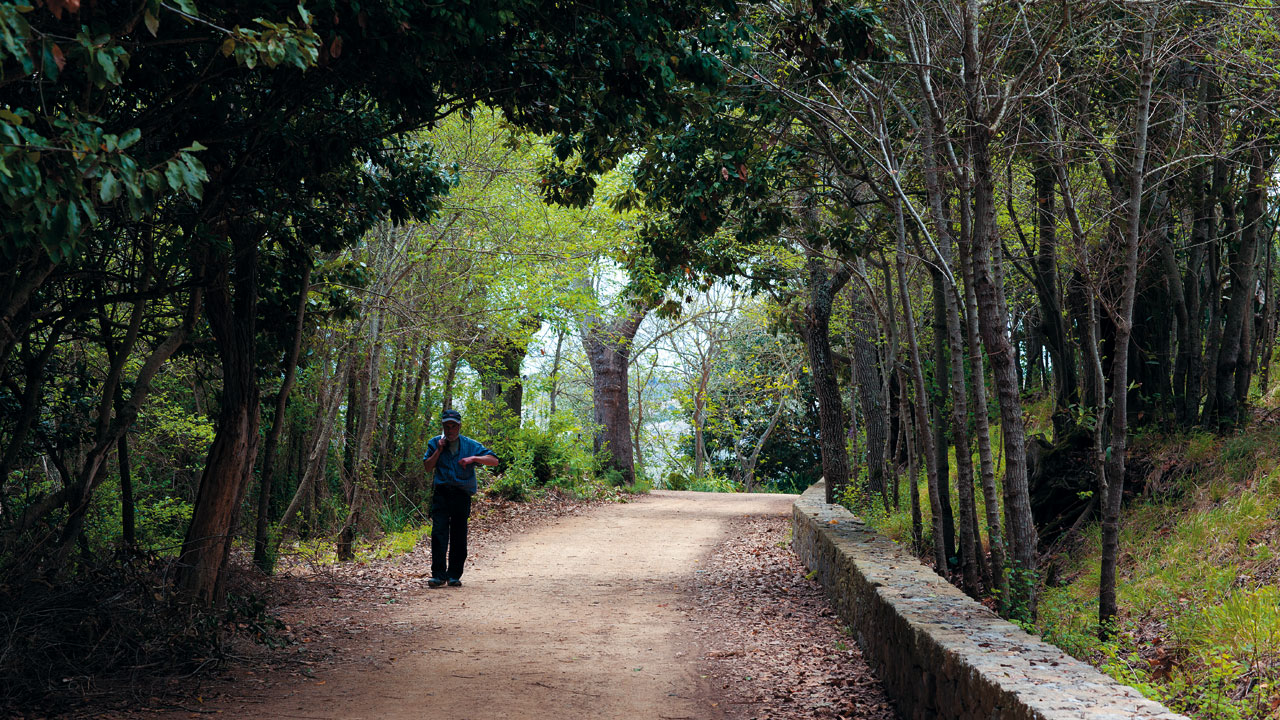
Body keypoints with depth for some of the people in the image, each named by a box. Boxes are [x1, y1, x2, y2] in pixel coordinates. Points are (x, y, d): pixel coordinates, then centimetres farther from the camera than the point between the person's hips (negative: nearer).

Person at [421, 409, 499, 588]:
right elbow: (427, 467, 3)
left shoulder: (470, 445, 3)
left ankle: (454, 575, 11)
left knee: (459, 536, 2)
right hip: (441, 494, 0)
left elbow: (494, 460, -2)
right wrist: (439, 450, -7)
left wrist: (473, 458, -17)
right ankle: (438, 575, -10)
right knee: (438, 533, -11)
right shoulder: (435, 443, 8)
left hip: (462, 495, 0)